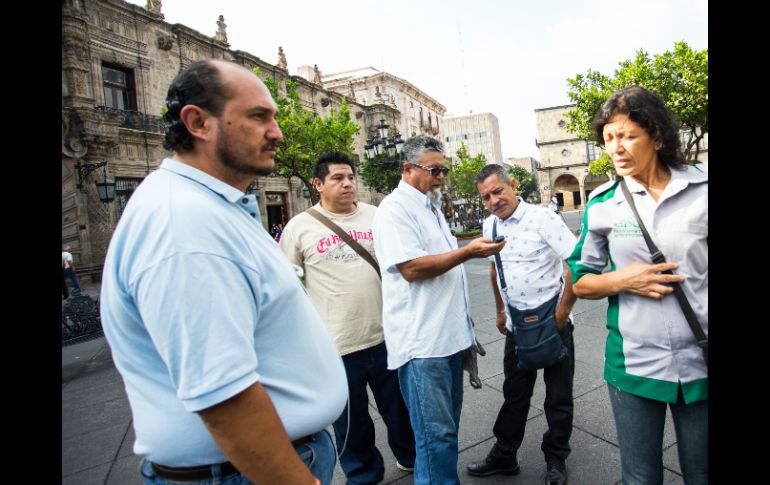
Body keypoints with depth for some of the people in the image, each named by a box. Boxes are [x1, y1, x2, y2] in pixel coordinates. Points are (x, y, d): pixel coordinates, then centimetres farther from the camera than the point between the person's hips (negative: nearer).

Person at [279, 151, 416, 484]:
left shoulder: (376, 216, 3)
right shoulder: (300, 226, -3)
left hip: (386, 334, 3)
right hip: (336, 344, -2)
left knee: (399, 406, 20)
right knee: (350, 420, 14)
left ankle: (410, 457, 46)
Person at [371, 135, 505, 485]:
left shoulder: (430, 206, 18)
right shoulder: (395, 208, -12)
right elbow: (412, 268, -21)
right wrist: (468, 252, -19)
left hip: (450, 335, 9)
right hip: (422, 342, -9)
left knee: (447, 426, 18)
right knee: (436, 433, -1)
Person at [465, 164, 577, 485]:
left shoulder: (542, 218, -15)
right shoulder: (490, 226, 3)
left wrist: (563, 311, -16)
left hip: (551, 318, -5)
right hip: (516, 322, 5)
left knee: (558, 393, 10)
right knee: (514, 392, 16)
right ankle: (504, 456, 31)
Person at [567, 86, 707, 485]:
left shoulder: (702, 190, -3)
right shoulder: (602, 203, -1)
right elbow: (580, 282, 5)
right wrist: (622, 280, -14)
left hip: (700, 365, 0)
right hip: (633, 365, 0)